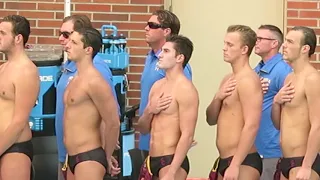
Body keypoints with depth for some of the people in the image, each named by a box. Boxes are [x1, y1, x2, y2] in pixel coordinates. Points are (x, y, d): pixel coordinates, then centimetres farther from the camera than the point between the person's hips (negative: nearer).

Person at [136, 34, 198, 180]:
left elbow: (187, 135, -18)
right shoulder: (157, 86, 13)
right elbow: (143, 129, 18)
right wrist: (149, 111, -4)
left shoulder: (185, 89, -12)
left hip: (172, 161, -8)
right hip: (152, 160, 8)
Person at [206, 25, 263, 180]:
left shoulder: (248, 80, -14)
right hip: (224, 160, 10)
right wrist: (217, 98, -3)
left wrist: (235, 165, -24)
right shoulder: (228, 80, 16)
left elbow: (252, 126, -22)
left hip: (243, 162, -10)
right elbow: (211, 120, 19)